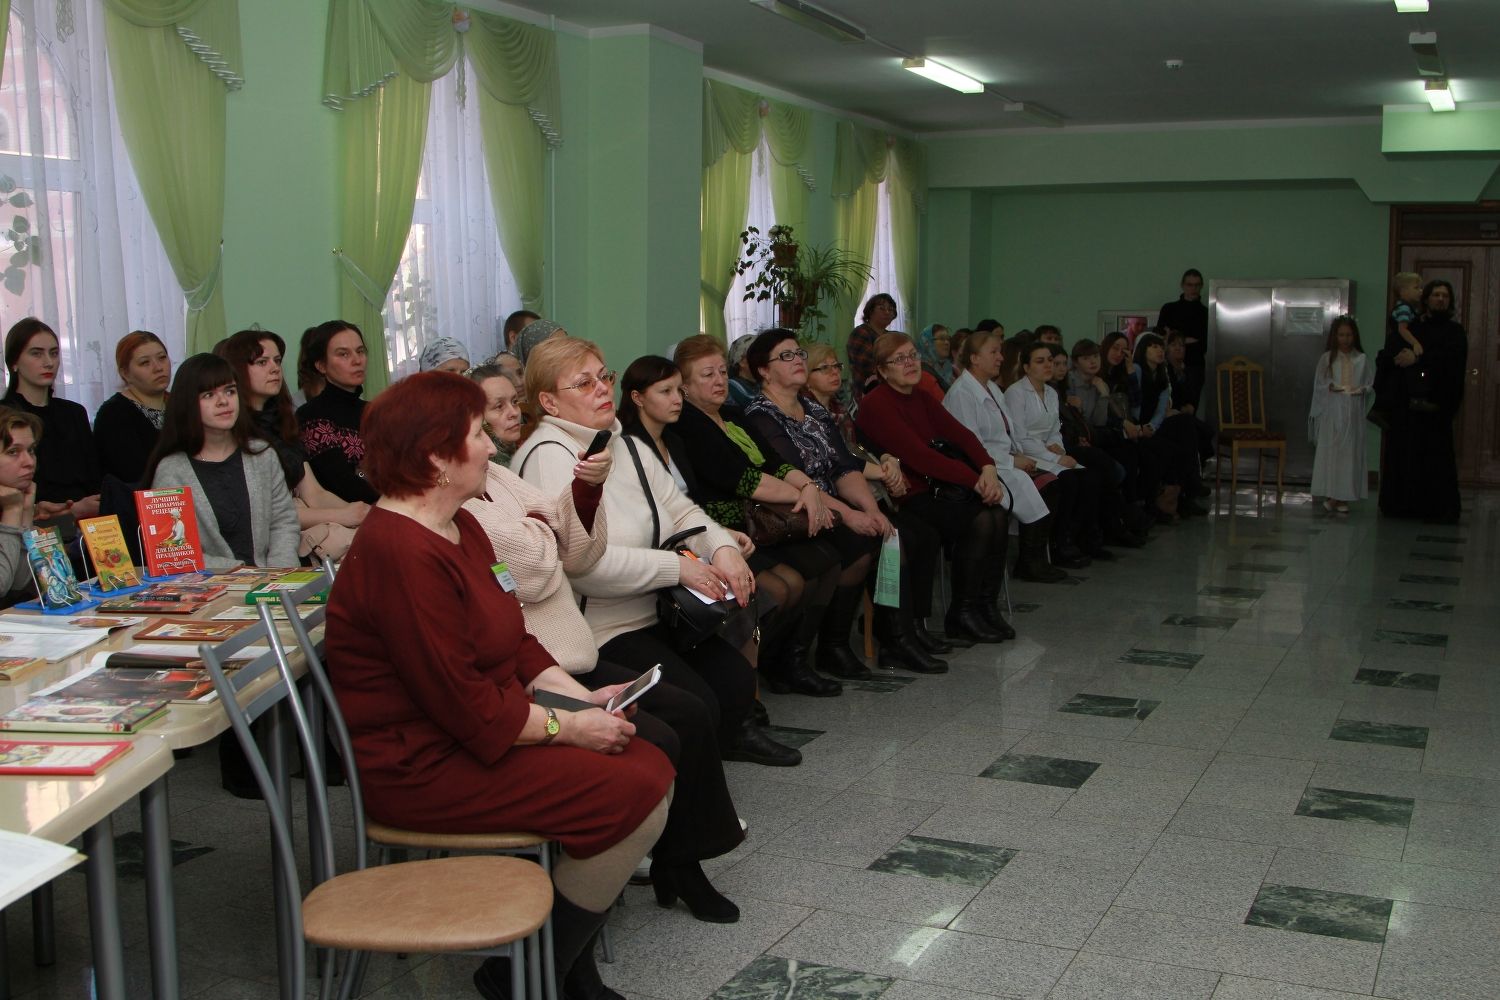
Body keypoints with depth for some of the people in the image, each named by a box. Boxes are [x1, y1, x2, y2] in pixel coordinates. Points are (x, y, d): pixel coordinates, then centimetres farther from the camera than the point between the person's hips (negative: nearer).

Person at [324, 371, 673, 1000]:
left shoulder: (460, 527, 11)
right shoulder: (402, 553, -23)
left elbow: (514, 642, 15)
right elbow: (465, 705, -24)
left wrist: (581, 698, 1)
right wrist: (567, 727, -14)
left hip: (484, 729, 10)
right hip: (420, 767, -10)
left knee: (653, 768, 0)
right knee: (633, 799, -18)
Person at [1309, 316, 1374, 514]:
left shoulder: (1362, 360, 5)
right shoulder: (1327, 358, 3)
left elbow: (1370, 382, 7)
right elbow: (1319, 383, 4)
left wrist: (1362, 389, -11)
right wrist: (1332, 387, -13)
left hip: (1353, 412, 1)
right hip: (1332, 410, -1)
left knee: (1350, 451, 1)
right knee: (1329, 450, -2)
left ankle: (1343, 497, 6)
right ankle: (1330, 495, 3)